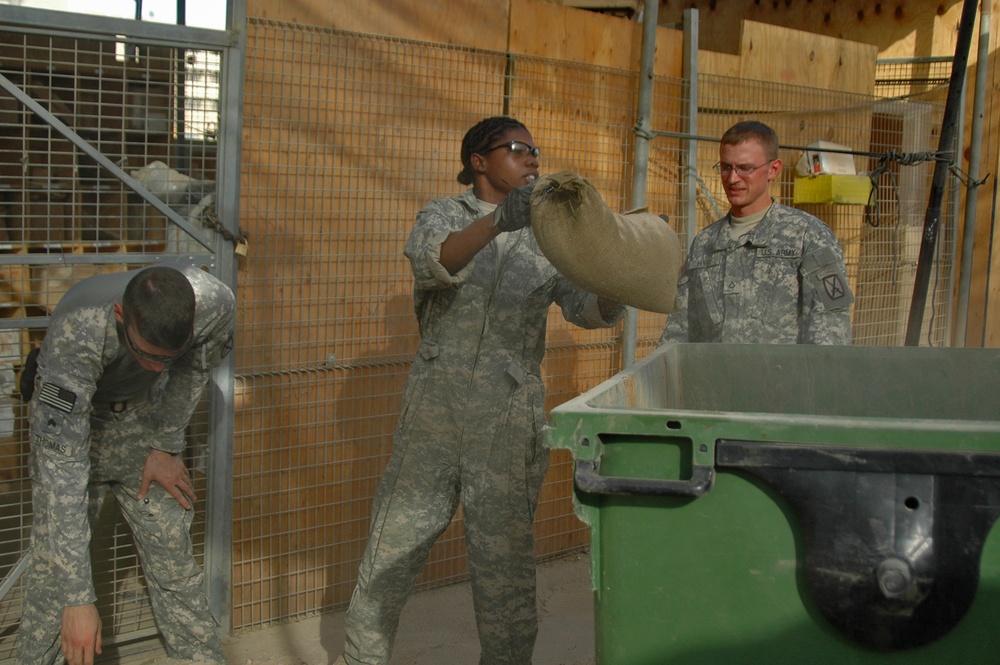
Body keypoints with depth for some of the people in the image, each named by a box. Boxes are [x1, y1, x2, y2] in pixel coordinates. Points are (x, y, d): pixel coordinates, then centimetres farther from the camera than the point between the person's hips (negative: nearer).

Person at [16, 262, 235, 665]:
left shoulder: (214, 304, -31)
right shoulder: (78, 331, -42)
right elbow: (61, 463, -42)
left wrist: (167, 446, -8)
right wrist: (78, 598, -44)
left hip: (145, 417, 3)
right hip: (68, 423, -2)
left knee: (174, 560, 2)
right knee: (53, 568, -7)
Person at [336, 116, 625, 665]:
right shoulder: (445, 215, 6)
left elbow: (590, 308, -1)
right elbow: (435, 260, -18)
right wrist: (499, 219, -35)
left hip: (511, 420, 1)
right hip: (435, 409, -1)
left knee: (505, 561, 3)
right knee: (395, 543, 6)